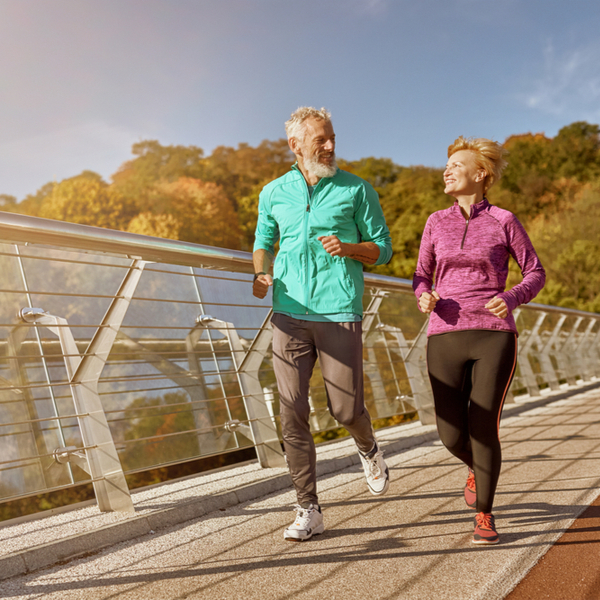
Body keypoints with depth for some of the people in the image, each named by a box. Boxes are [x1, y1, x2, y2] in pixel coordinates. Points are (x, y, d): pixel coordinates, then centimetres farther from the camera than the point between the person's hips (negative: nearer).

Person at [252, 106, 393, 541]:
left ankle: (368, 448, 38)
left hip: (340, 312, -2)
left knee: (346, 408, 1)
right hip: (289, 313, 2)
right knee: (292, 411, -2)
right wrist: (261, 273, 1)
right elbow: (263, 242, 22)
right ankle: (309, 510, 9)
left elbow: (383, 248, 7)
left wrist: (348, 248, -14)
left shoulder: (356, 189, 4)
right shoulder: (274, 193, 10)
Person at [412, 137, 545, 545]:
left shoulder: (504, 221, 3)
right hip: (446, 339, 3)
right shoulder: (437, 222, 11)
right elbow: (422, 277, 15)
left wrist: (512, 299, -15)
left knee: (483, 428, -12)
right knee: (452, 435, 0)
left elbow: (536, 273, 6)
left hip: (494, 337, -2)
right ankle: (479, 469, 37)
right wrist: (425, 298, -9)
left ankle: (485, 516, 12)